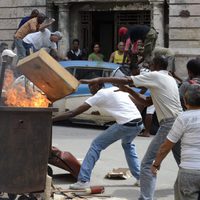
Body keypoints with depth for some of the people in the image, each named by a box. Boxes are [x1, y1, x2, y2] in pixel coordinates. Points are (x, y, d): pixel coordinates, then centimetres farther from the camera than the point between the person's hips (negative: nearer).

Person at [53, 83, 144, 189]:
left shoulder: (99, 96, 2)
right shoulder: (117, 89, 21)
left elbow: (73, 113, 0)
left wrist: (52, 119, 2)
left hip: (126, 125, -7)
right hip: (139, 123, 7)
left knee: (96, 145, 5)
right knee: (127, 145, 36)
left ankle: (83, 180, -1)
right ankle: (139, 177, 32)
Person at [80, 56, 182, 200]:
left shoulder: (155, 76, -3)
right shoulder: (171, 79, 21)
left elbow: (124, 81, -9)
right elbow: (146, 101, 28)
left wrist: (98, 80, -7)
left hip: (168, 124, -8)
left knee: (148, 164, -8)